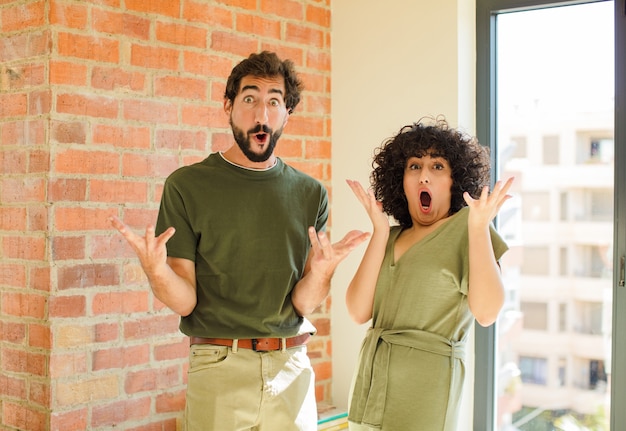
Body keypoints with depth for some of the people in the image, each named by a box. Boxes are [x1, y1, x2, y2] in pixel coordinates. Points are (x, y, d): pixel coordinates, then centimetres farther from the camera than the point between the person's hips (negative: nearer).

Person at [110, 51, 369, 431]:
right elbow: (185, 301, -6)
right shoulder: (188, 185, -5)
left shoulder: (310, 194, 2)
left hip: (292, 367, 3)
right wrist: (158, 271, -27)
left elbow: (303, 303, -1)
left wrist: (320, 272, -22)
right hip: (219, 367, -2)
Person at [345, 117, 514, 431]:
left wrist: (479, 226, -21)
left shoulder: (464, 227, -5)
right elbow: (359, 312, -4)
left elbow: (486, 312, -17)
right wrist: (380, 231, -6)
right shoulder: (391, 238, 9)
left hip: (425, 387, -5)